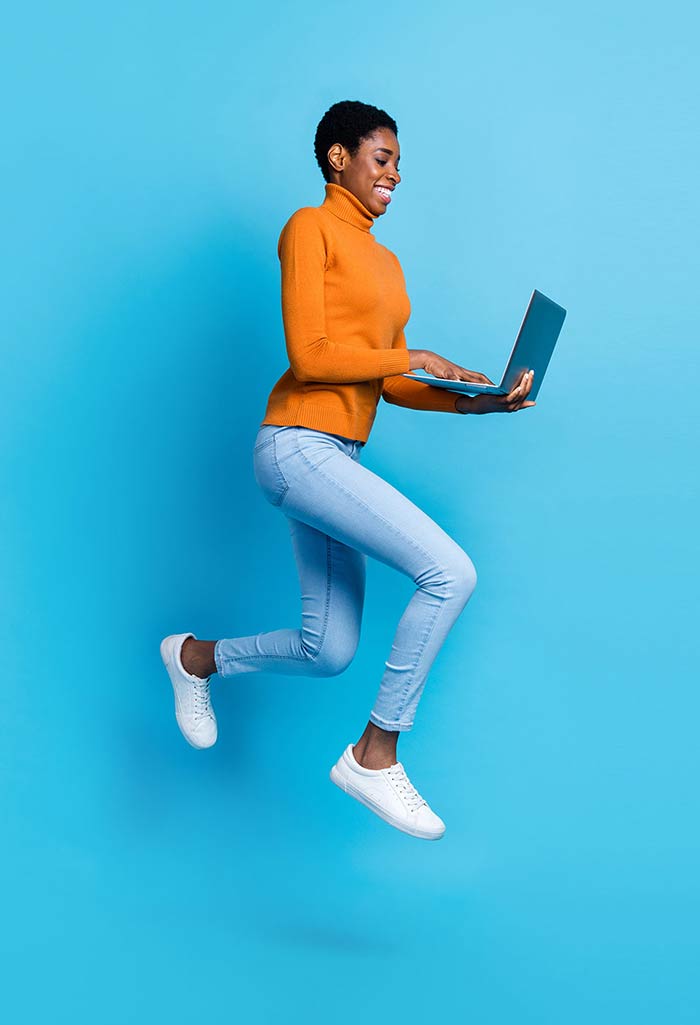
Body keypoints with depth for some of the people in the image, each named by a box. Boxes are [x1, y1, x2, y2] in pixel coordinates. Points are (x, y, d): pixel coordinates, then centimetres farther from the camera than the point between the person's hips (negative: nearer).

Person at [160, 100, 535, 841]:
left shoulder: (384, 261, 21)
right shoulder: (310, 228, -2)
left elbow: (390, 386, 16)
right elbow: (308, 355, -13)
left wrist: (473, 399, 3)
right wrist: (410, 358, -7)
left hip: (338, 459, 9)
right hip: (299, 444, -9)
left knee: (328, 654, 11)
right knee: (449, 572, -20)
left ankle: (196, 658, 36)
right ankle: (375, 756, -7)